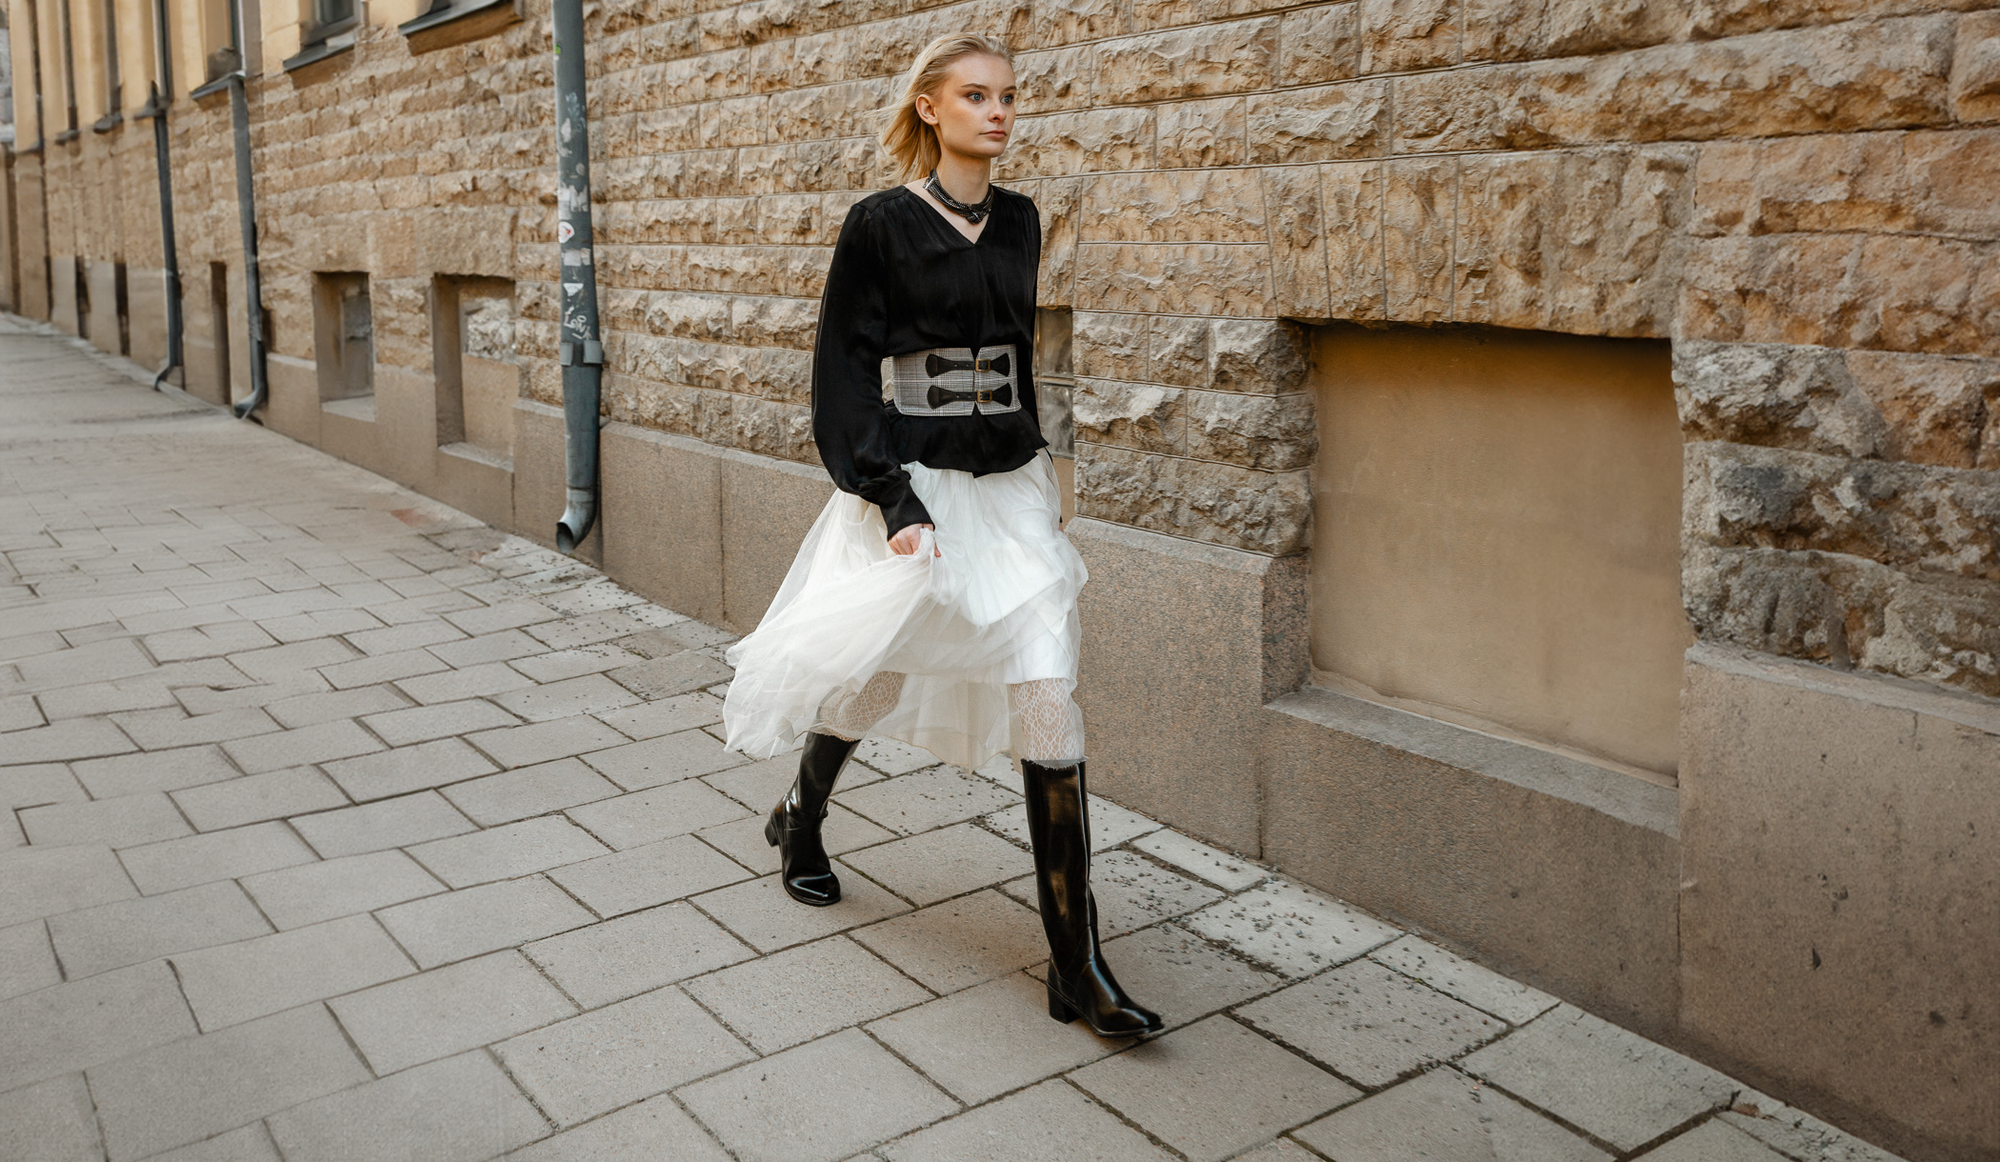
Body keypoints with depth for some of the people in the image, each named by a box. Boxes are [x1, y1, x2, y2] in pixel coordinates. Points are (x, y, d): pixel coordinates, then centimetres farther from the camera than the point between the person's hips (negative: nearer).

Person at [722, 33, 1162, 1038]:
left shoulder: (1019, 221, 9)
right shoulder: (881, 224, -6)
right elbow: (843, 372, -9)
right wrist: (892, 499, -17)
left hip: (1011, 487, 4)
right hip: (911, 485, -4)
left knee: (1049, 697, -7)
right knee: (872, 680, 12)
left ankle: (1076, 964, -3)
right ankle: (800, 818, 47)